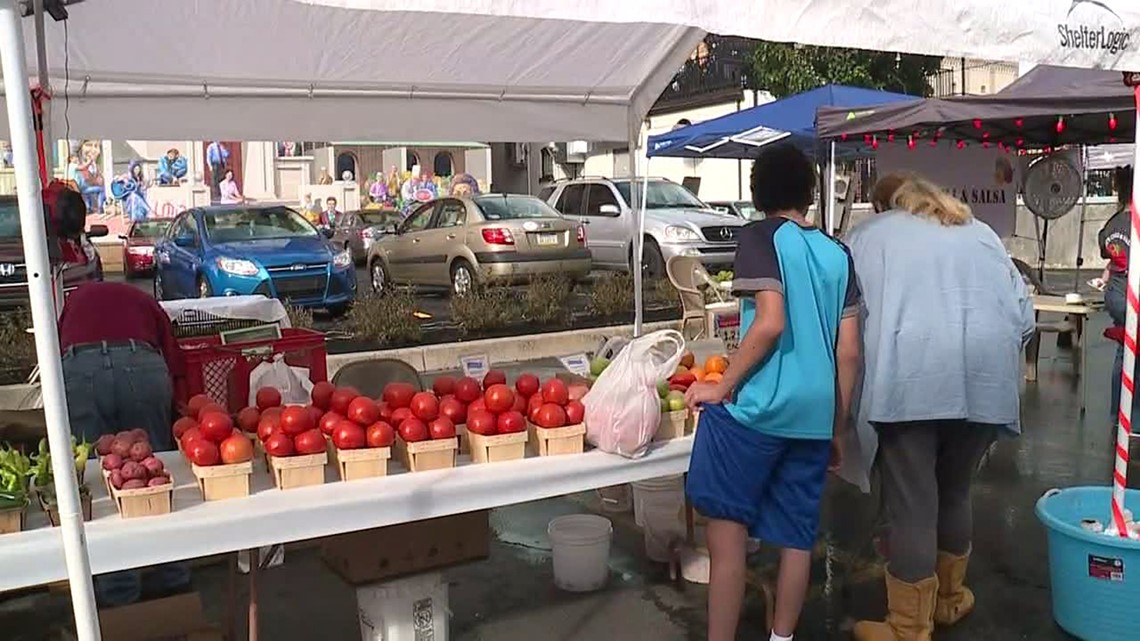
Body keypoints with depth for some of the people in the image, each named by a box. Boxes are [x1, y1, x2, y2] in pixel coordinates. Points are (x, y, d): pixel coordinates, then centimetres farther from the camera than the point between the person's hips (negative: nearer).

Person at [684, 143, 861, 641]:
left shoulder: (761, 237, -3)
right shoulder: (837, 253, 12)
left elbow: (771, 322, -17)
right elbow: (850, 352, 10)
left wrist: (721, 387, -9)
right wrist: (837, 428, 18)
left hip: (759, 407, -6)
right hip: (815, 413, 6)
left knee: (728, 530, 2)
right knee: (796, 538, 14)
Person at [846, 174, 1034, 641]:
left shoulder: (868, 234, 18)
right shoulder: (980, 232, 26)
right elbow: (1023, 312, 17)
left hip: (908, 376, -4)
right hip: (985, 378, 4)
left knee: (912, 505, 2)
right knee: (954, 491, 21)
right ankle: (948, 599, 37)